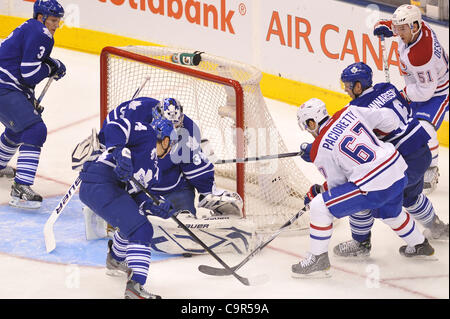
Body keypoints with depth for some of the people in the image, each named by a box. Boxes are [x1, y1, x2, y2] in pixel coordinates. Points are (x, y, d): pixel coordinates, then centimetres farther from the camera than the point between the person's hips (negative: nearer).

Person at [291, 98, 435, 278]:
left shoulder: (319, 151, -6)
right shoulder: (349, 112, 6)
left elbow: (337, 185, 2)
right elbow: (389, 119, 9)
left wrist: (315, 192, 20)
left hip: (375, 188, -8)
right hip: (398, 169, 8)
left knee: (319, 207, 0)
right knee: (390, 213, 38)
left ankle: (318, 259, 8)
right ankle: (419, 246, 58)